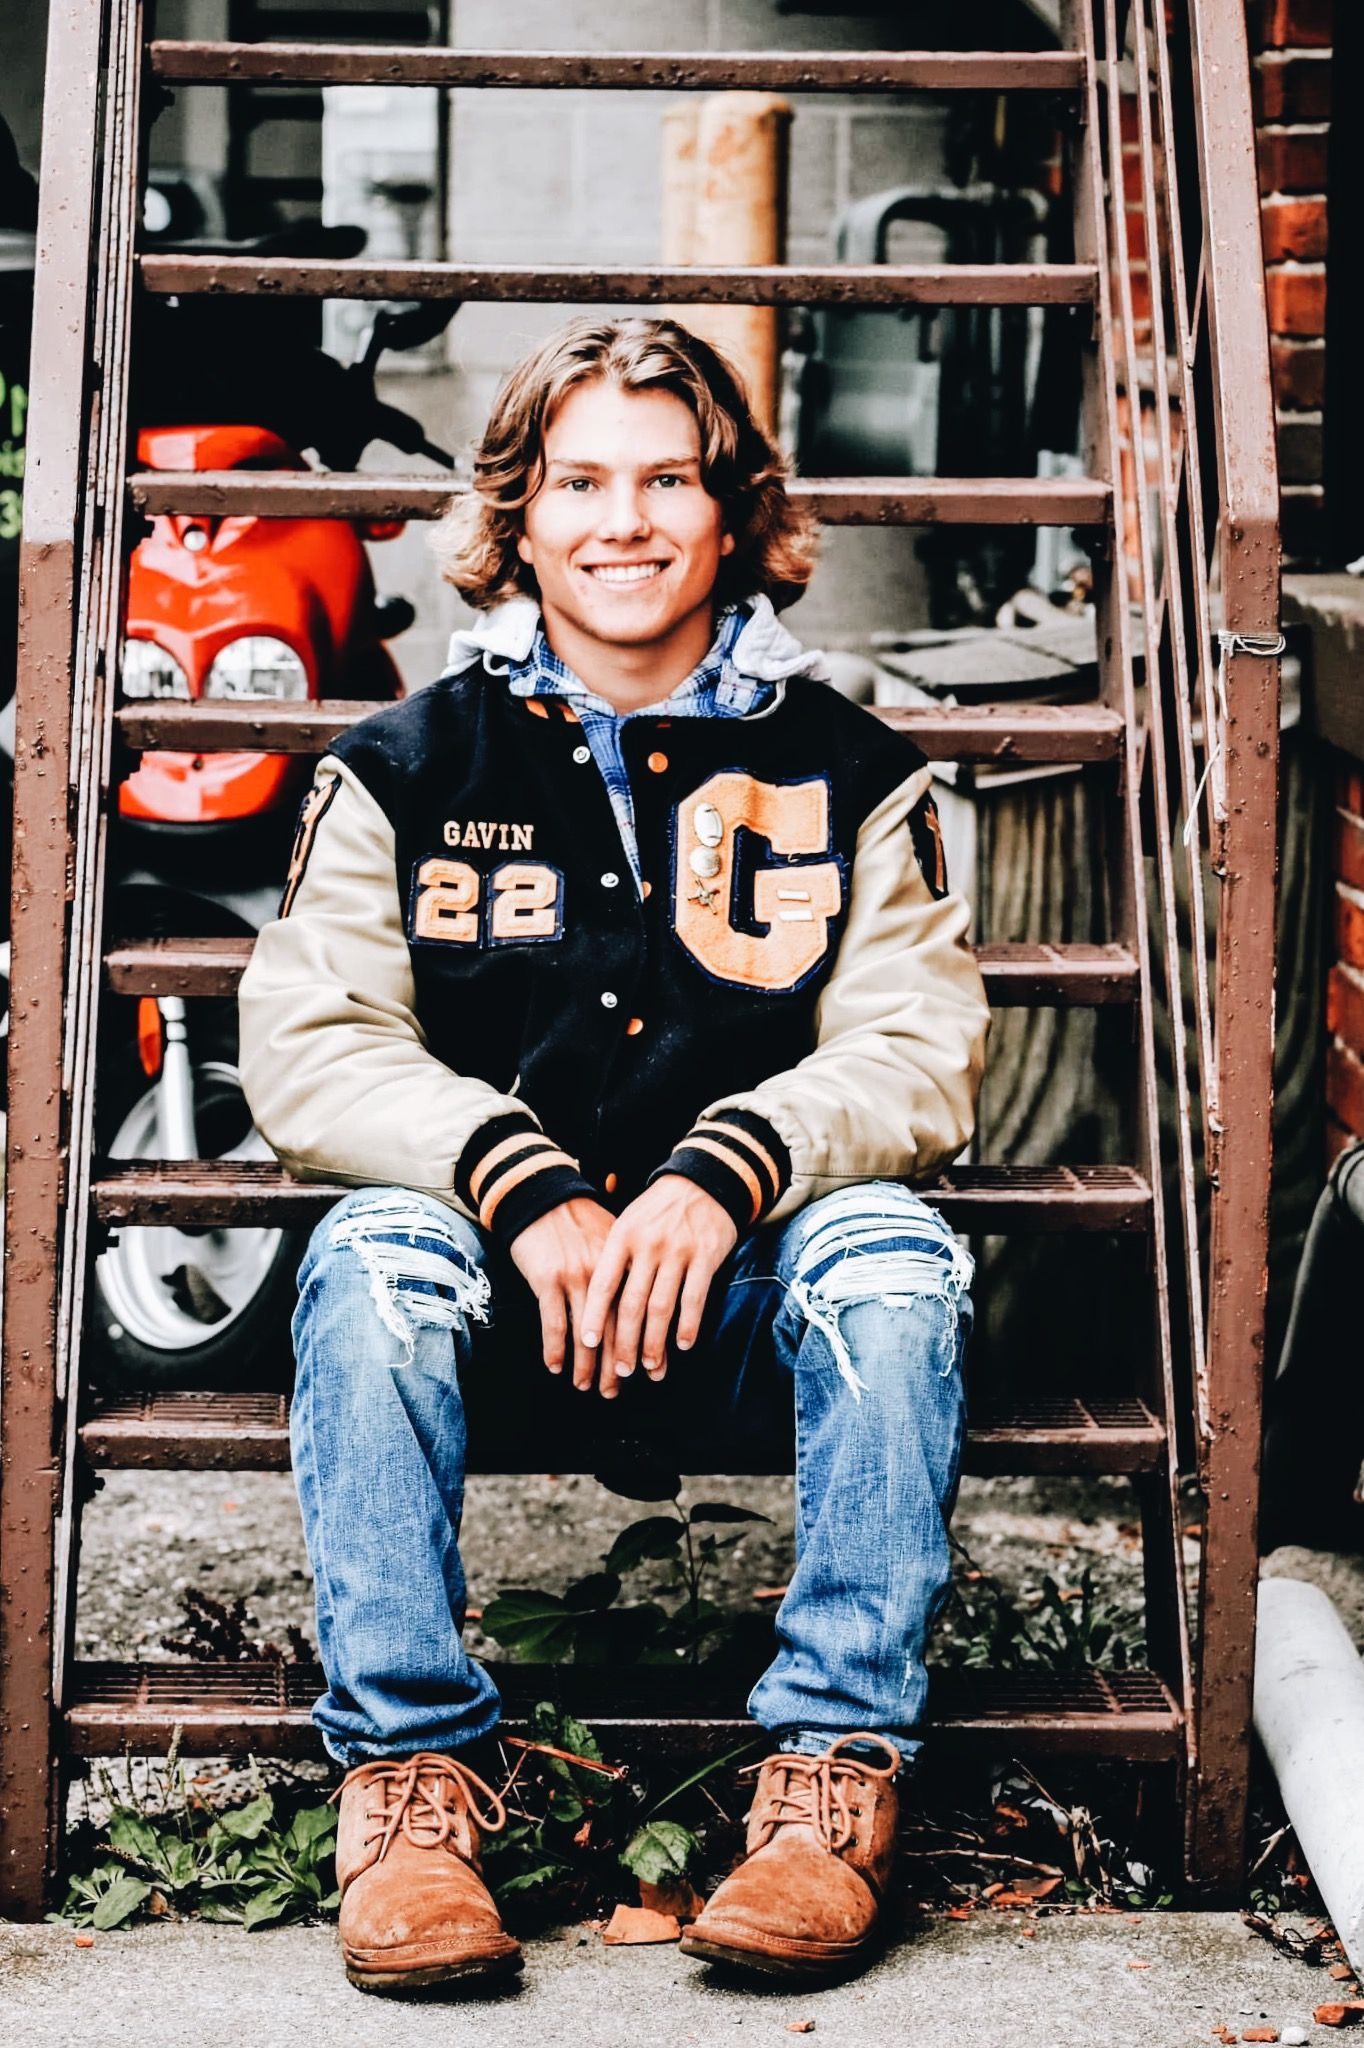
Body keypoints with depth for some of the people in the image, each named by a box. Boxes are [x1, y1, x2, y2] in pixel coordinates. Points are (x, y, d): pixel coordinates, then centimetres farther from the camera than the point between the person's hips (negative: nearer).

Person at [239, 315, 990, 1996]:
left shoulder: (843, 771, 8)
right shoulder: (408, 768, 6)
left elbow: (917, 1055, -2)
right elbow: (305, 1050, -3)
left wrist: (723, 1178, -22)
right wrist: (527, 1190, -21)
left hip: (747, 1291, 0)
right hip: (499, 1290, 0)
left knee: (890, 1249, -30)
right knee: (373, 1253, -31)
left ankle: (835, 1768, -24)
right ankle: (405, 1773, -25)